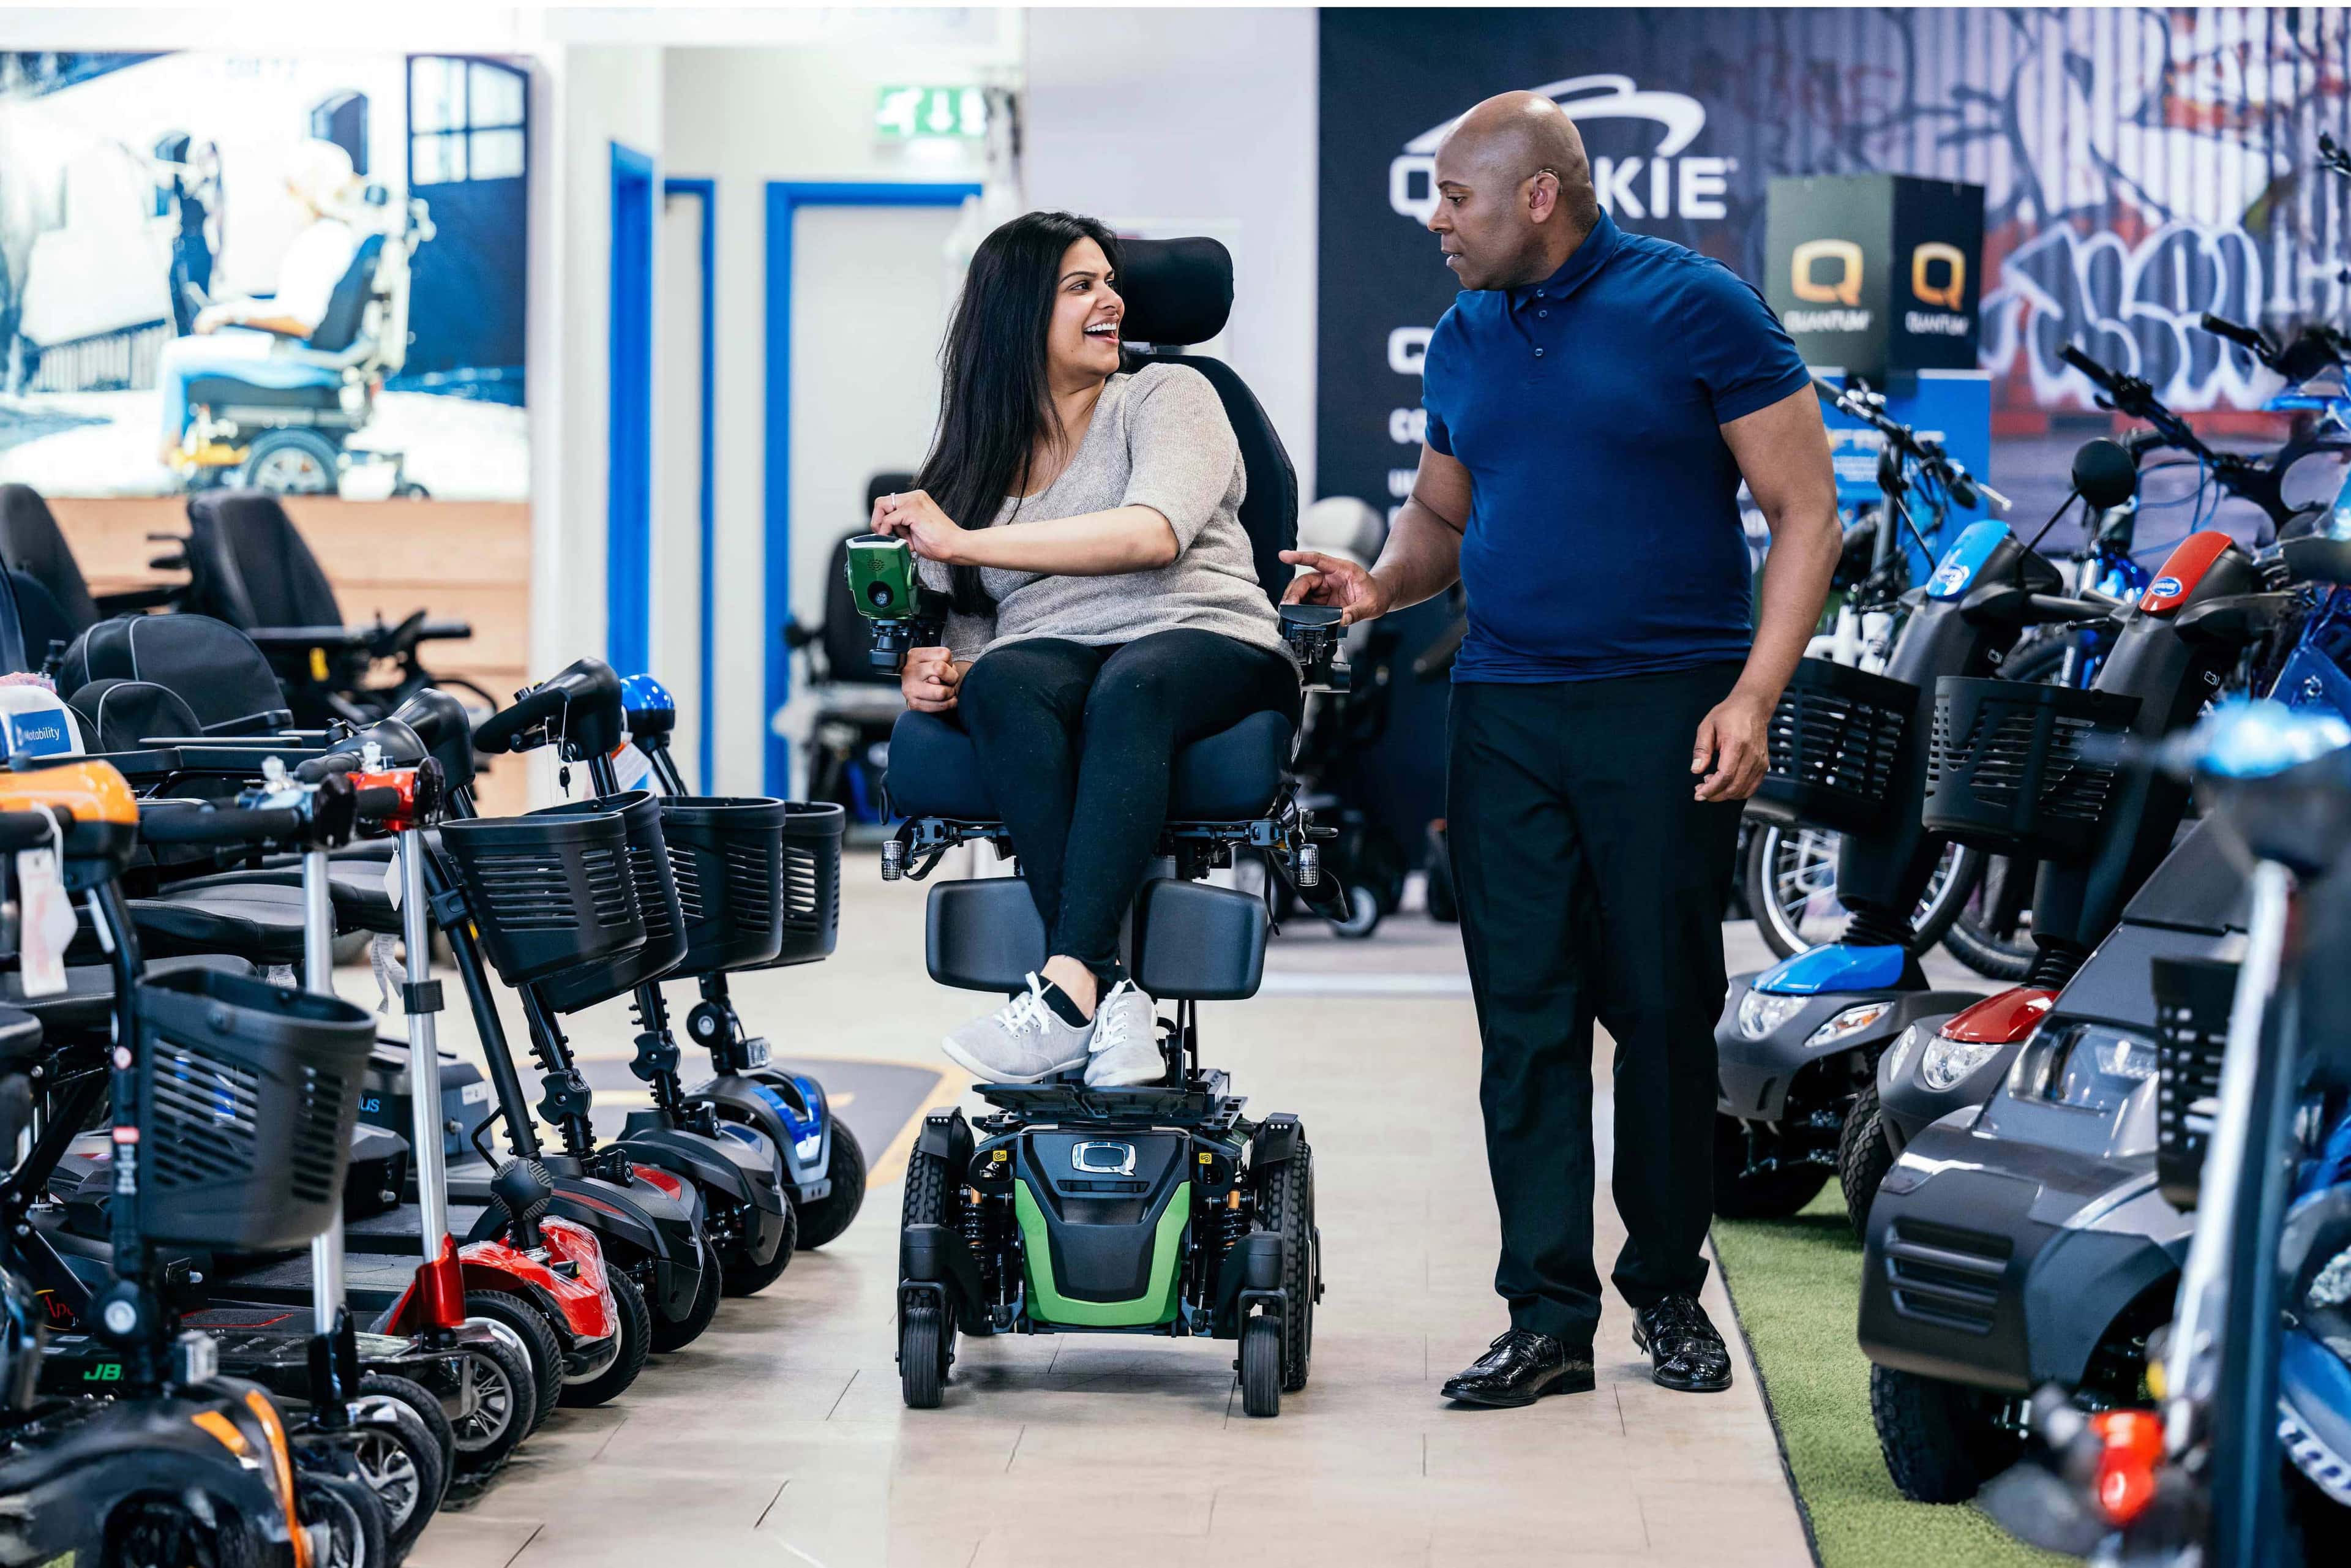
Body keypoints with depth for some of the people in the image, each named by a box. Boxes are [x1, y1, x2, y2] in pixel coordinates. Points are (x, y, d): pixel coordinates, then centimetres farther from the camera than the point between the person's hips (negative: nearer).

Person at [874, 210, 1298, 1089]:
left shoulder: (1168, 398, 10)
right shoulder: (974, 461, 22)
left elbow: (1152, 535, -10)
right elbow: (968, 623, 19)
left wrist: (965, 542, -11)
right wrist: (940, 669, -8)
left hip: (1202, 644, -2)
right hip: (1052, 657, 2)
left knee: (1128, 690, -39)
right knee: (999, 683, -35)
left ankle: (1066, 984, -51)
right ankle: (1110, 996, -44)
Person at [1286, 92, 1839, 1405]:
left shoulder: (1694, 306, -5)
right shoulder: (1464, 341, 13)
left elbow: (1806, 511, -5)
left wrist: (1752, 695, -14)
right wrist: (1379, 586, 2)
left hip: (1665, 707, -4)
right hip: (1505, 712, 5)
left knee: (1665, 1009, 3)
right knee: (1525, 1018, 0)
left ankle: (1669, 1289, 18)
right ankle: (1550, 1318, 3)